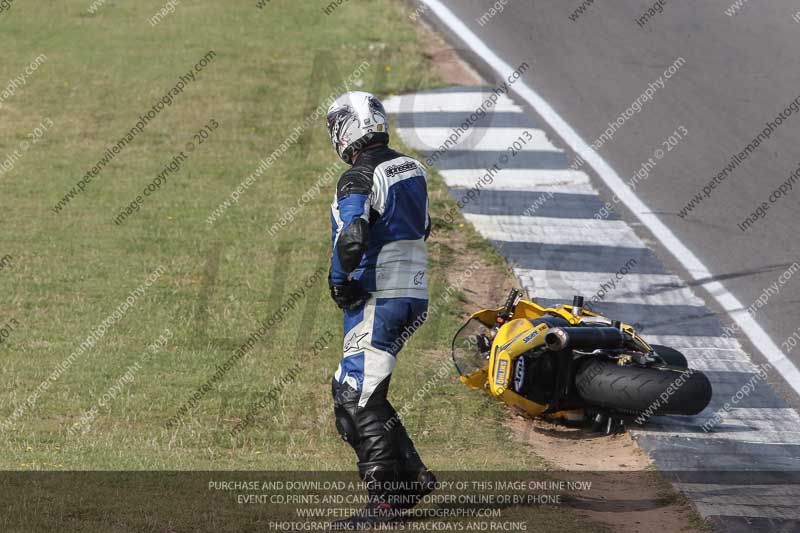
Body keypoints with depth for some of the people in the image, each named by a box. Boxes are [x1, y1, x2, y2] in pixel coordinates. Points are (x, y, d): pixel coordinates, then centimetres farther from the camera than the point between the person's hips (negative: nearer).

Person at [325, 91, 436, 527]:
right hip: (414, 295, 9)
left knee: (358, 399, -6)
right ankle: (412, 475, 15)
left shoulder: (359, 179, -15)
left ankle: (386, 496, -8)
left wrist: (340, 283, -11)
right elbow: (421, 228, 23)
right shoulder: (411, 169, 12)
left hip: (378, 299, -9)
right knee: (348, 390, 16)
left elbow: (351, 238, -27)